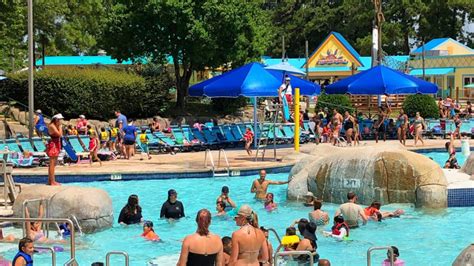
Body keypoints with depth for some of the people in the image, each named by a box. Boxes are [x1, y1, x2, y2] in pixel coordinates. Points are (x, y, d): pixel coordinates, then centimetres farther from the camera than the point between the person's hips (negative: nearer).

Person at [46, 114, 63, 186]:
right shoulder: (52, 126, -14)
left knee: (53, 163, 13)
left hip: (56, 145, 11)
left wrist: (60, 126, 12)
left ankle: (51, 180, 19)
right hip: (52, 145, -11)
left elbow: (60, 135, 16)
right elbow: (59, 134, -20)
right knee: (52, 163, -9)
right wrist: (60, 126, -12)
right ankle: (52, 181, -9)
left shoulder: (55, 126, 15)